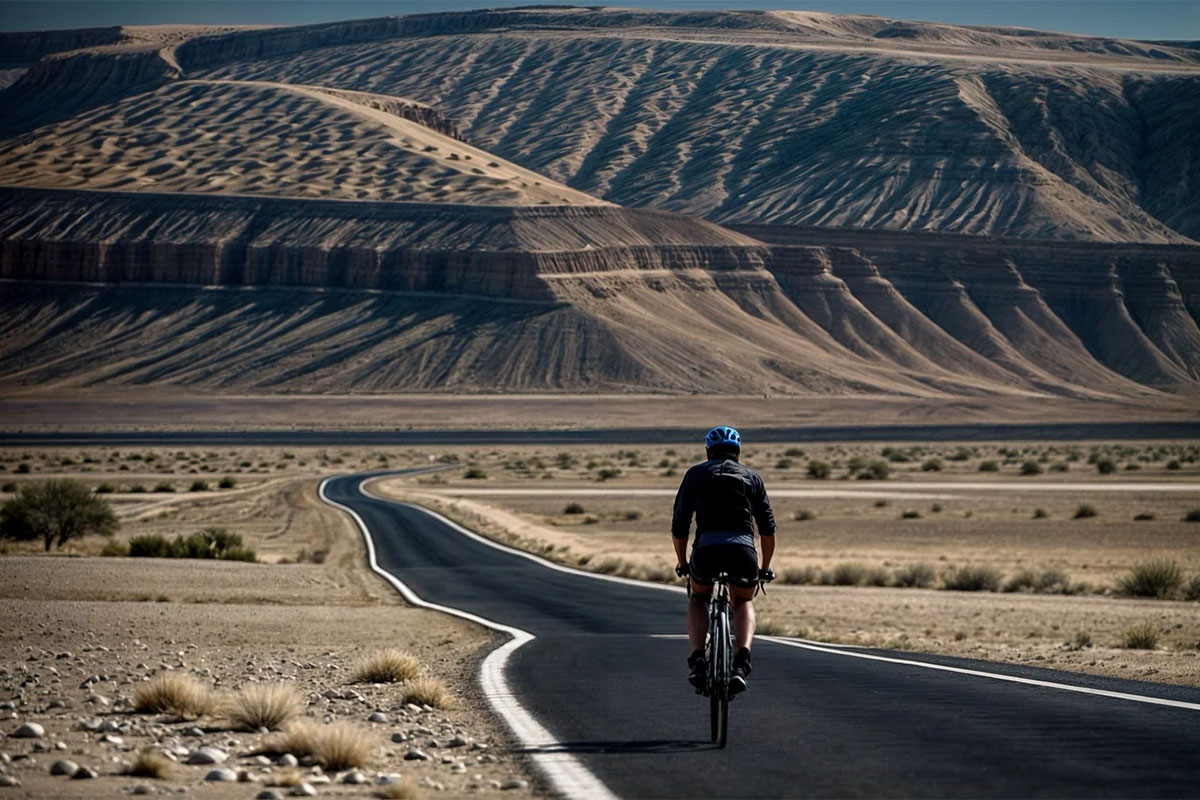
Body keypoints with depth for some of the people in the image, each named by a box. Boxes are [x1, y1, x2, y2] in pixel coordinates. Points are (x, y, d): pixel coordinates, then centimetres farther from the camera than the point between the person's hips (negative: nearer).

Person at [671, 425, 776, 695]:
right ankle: (741, 661, 4)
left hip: (707, 548, -1)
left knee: (698, 598, 30)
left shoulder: (696, 474, 21)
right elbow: (768, 528, 21)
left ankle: (698, 660, 8)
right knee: (744, 602, 29)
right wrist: (766, 567, 33)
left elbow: (679, 526, 17)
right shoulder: (752, 477, 24)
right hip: (743, 549, 1)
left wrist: (682, 564, 31)